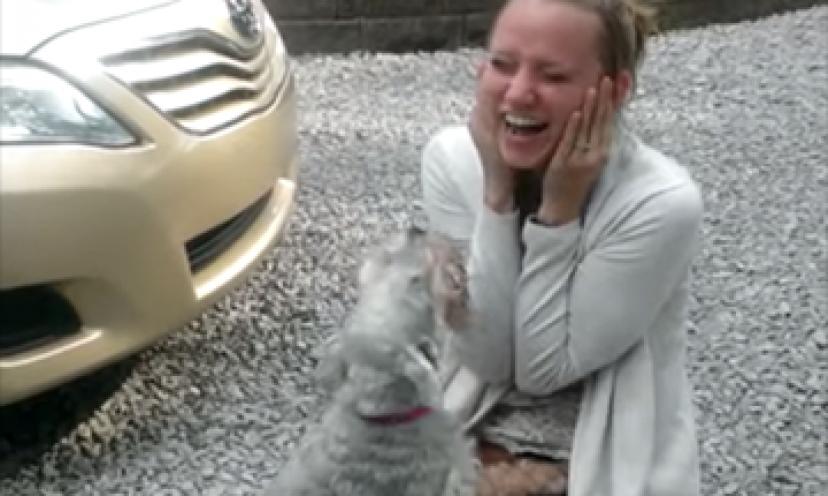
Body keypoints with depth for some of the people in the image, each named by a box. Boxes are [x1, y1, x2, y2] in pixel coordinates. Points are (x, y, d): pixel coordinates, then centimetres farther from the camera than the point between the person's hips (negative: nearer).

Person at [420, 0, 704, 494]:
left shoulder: (662, 203, -20)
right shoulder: (452, 157, -9)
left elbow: (544, 369, -15)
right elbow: (488, 357, -12)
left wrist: (559, 208, -21)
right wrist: (498, 190, -19)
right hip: (469, 432, 3)